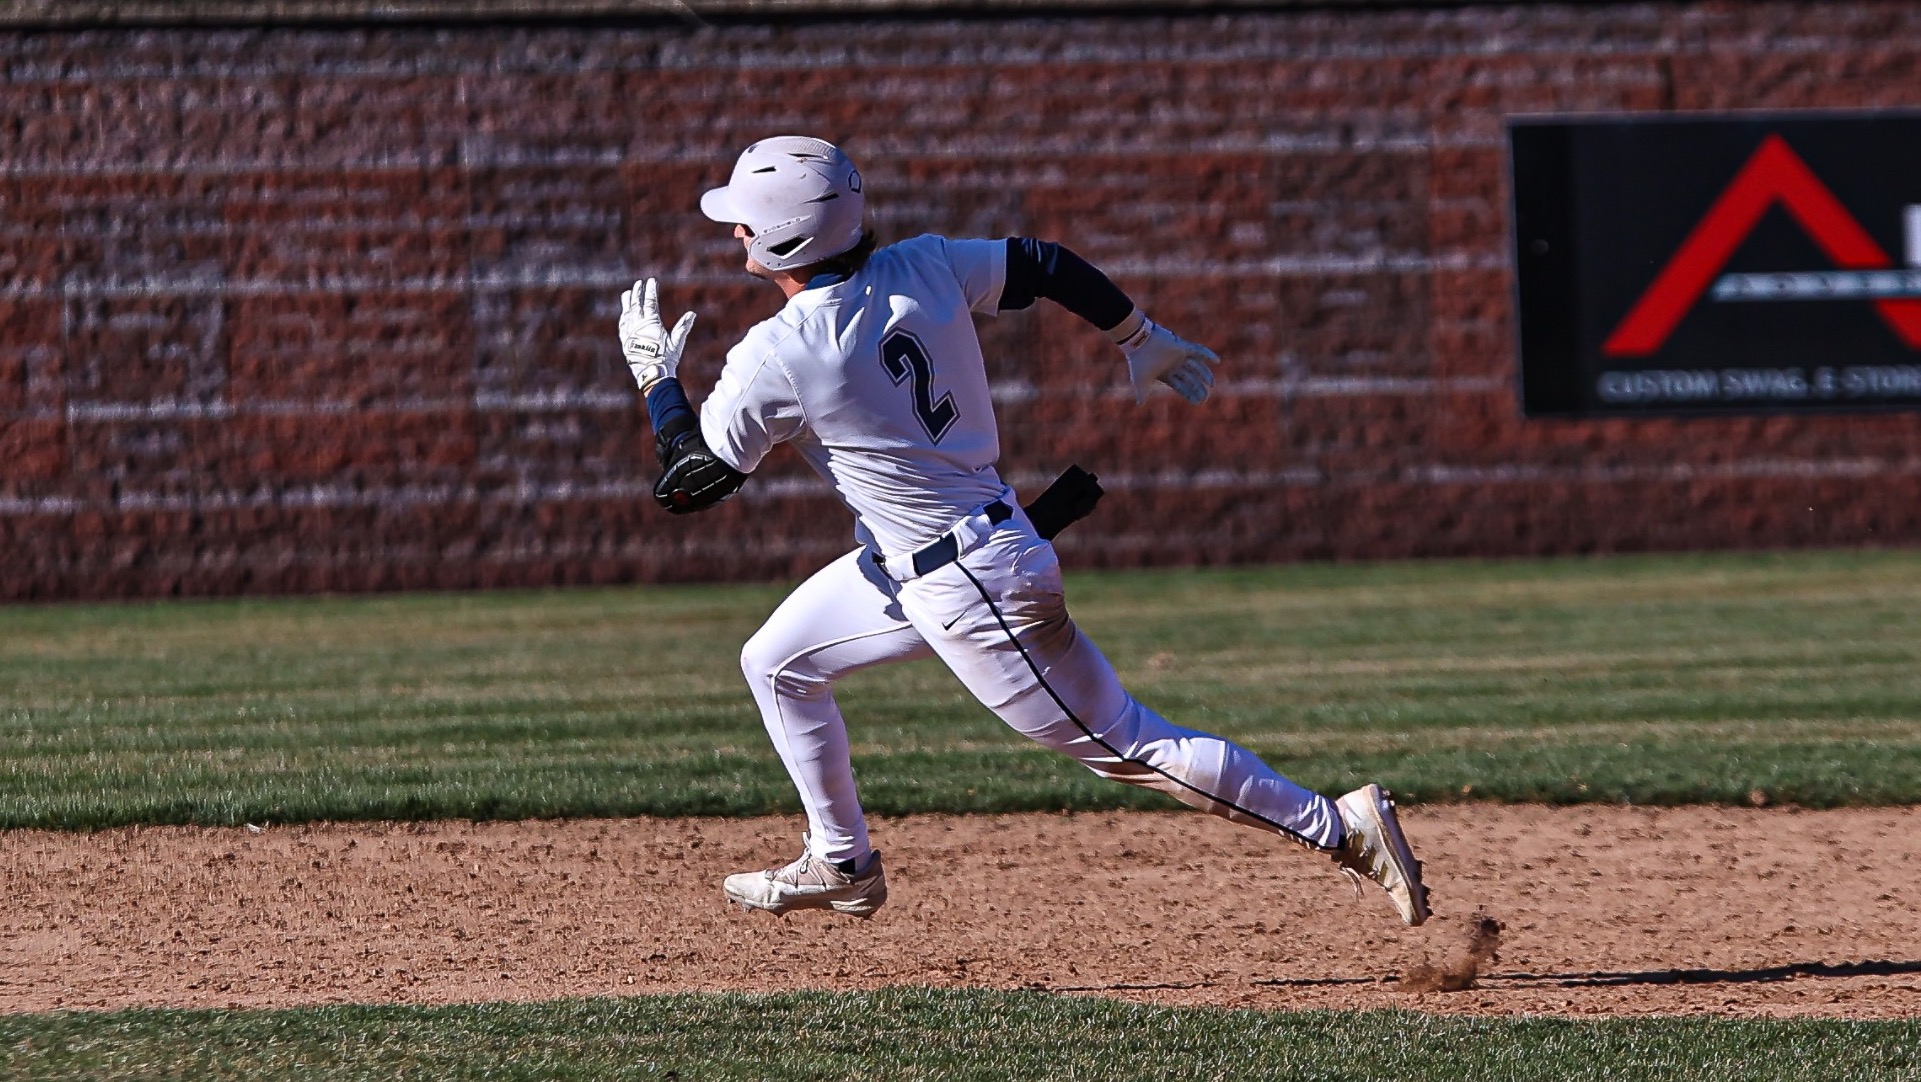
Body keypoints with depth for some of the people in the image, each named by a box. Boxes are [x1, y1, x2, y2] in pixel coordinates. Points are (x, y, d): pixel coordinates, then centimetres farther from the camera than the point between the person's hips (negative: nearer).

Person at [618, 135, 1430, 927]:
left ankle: (1342, 831, 1)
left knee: (1122, 744, -1)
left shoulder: (773, 359, -20)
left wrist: (656, 376, 4)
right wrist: (1145, 341, 21)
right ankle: (841, 864, 32)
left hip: (969, 586, -9)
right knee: (776, 662, 19)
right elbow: (1045, 266, 7)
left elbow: (688, 483, -11)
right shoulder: (923, 268, -2)